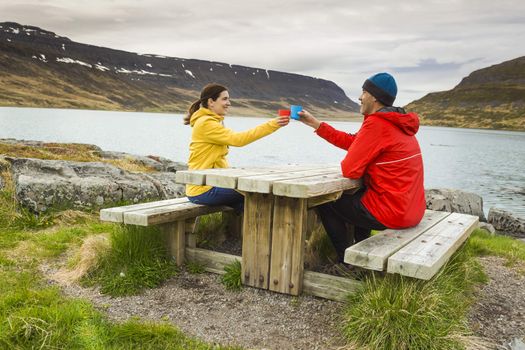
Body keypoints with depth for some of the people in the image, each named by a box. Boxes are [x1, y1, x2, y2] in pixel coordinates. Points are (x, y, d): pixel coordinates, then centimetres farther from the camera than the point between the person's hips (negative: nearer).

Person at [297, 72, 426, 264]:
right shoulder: (396, 122, 11)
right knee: (358, 195, 35)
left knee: (325, 203, 10)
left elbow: (350, 170, -19)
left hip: (391, 212, -9)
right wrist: (315, 123, 18)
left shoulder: (376, 124, -20)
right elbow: (353, 142, 15)